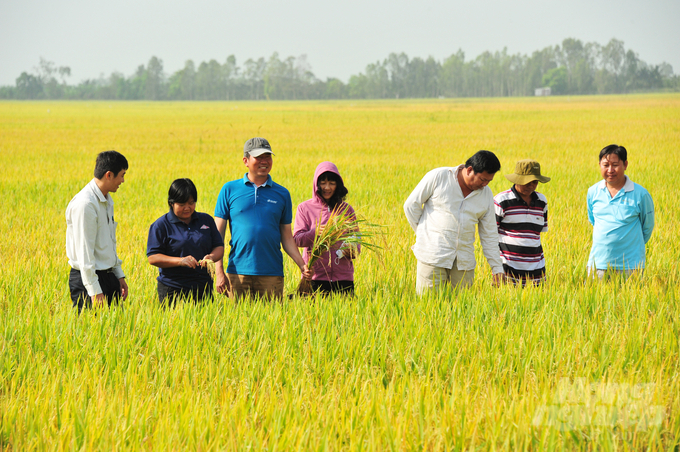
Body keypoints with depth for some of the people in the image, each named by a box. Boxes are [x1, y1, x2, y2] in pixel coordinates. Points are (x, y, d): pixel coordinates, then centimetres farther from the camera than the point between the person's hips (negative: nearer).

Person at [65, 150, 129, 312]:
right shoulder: (85, 204, -19)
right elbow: (85, 251, -20)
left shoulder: (107, 200, 12)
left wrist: (119, 275, 19)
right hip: (88, 278, -9)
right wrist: (95, 291, -22)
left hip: (108, 276, 9)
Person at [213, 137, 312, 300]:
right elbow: (218, 233, 4)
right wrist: (219, 272, -4)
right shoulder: (229, 190, 6)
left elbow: (287, 237, 14)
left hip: (272, 274, 1)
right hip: (238, 273, -1)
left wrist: (302, 265, 0)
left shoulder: (282, 194, 11)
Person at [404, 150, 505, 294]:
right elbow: (411, 205, 1)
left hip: (464, 262, 4)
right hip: (433, 257, -4)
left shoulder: (486, 194, 7)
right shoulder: (438, 177, -6)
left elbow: (489, 235, 12)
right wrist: (424, 235, 3)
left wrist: (497, 269, 8)